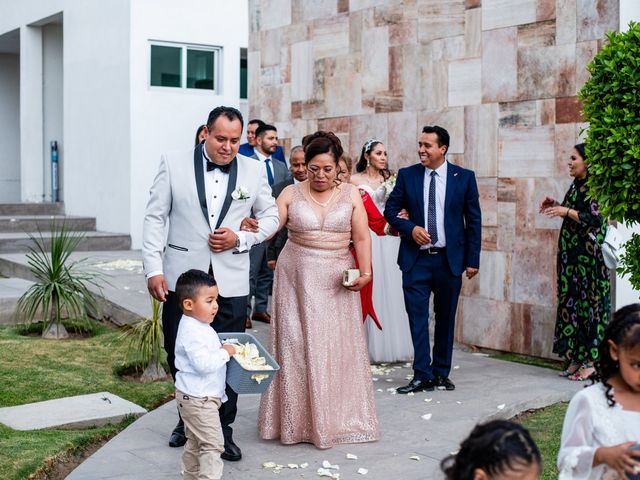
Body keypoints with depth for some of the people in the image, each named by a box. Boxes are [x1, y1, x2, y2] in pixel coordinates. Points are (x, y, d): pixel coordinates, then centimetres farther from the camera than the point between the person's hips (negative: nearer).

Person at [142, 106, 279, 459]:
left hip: (231, 282, 0)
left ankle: (222, 430, 17)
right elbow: (155, 218, 0)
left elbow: (270, 216, 11)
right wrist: (153, 269, -7)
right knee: (179, 354, 11)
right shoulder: (173, 165, 0)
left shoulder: (254, 170, 4)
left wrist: (240, 238, -7)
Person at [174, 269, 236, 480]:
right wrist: (225, 353, -20)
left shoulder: (199, 326, 10)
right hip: (198, 399, -11)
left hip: (197, 397, 11)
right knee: (212, 443, -9)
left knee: (195, 443, 21)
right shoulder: (192, 332, -24)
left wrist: (223, 350, 11)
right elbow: (203, 363, -31)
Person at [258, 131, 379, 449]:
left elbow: (362, 238, 0)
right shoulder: (291, 194, 2)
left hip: (337, 281, 1)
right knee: (296, 345, 1)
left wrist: (365, 272, -13)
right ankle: (296, 419, 11)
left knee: (336, 347, 3)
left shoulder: (350, 195, 5)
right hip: (296, 279, 0)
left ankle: (337, 418, 15)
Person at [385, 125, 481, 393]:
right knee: (417, 318, -3)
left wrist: (473, 260, -1)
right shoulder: (407, 175, 2)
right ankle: (422, 376, 2)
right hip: (416, 259, 0)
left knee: (445, 319, 10)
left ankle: (441, 373, 22)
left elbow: (473, 220, 2)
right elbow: (390, 210, 6)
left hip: (450, 259, 0)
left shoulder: (464, 177, 0)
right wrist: (410, 228, -13)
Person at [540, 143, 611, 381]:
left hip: (589, 252, -9)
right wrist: (556, 205, 7)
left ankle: (592, 360, 1)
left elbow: (594, 218, -19)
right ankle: (576, 357, 15)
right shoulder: (576, 185, 14)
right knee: (571, 299, 9)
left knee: (590, 301, -4)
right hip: (571, 251, 9)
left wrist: (566, 211, -16)